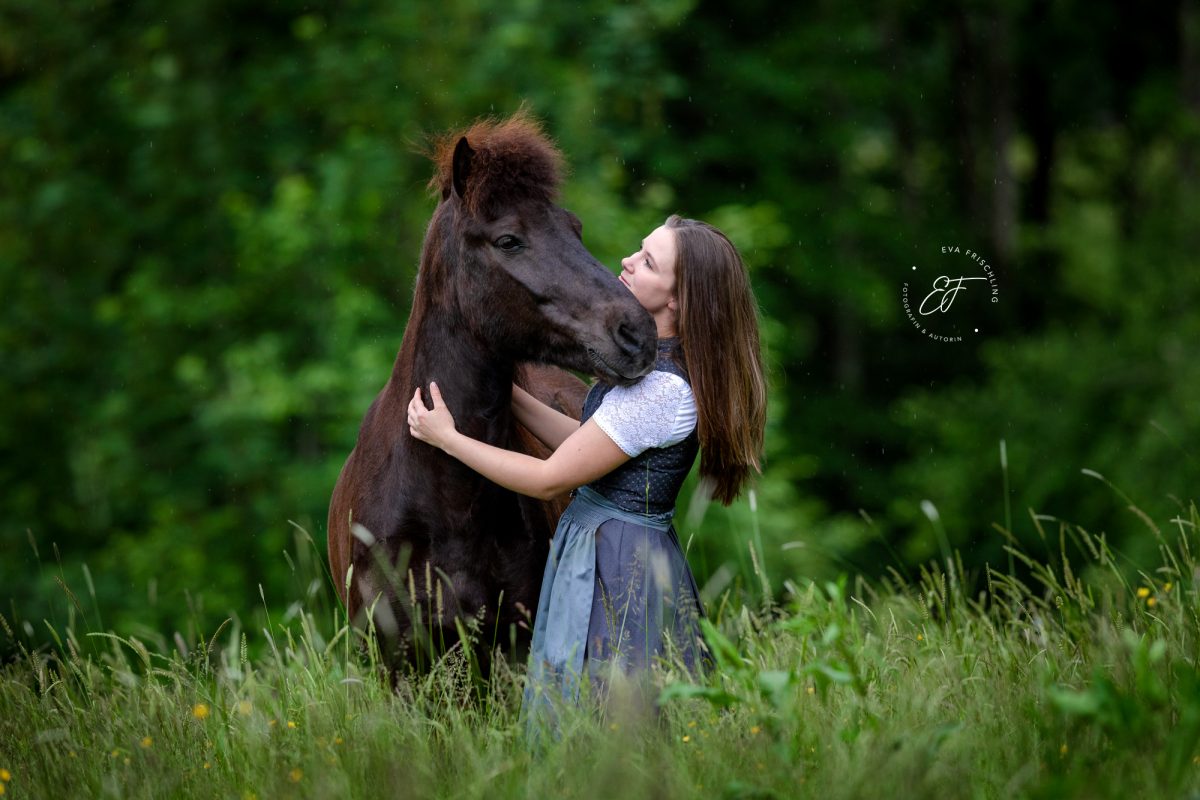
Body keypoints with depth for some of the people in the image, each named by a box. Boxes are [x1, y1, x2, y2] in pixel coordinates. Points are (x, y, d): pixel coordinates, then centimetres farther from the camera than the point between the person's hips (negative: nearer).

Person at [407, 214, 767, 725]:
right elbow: (585, 442, 17)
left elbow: (550, 479, -18)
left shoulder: (661, 389, -24)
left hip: (613, 574, -10)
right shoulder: (661, 365, 7)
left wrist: (448, 438, -7)